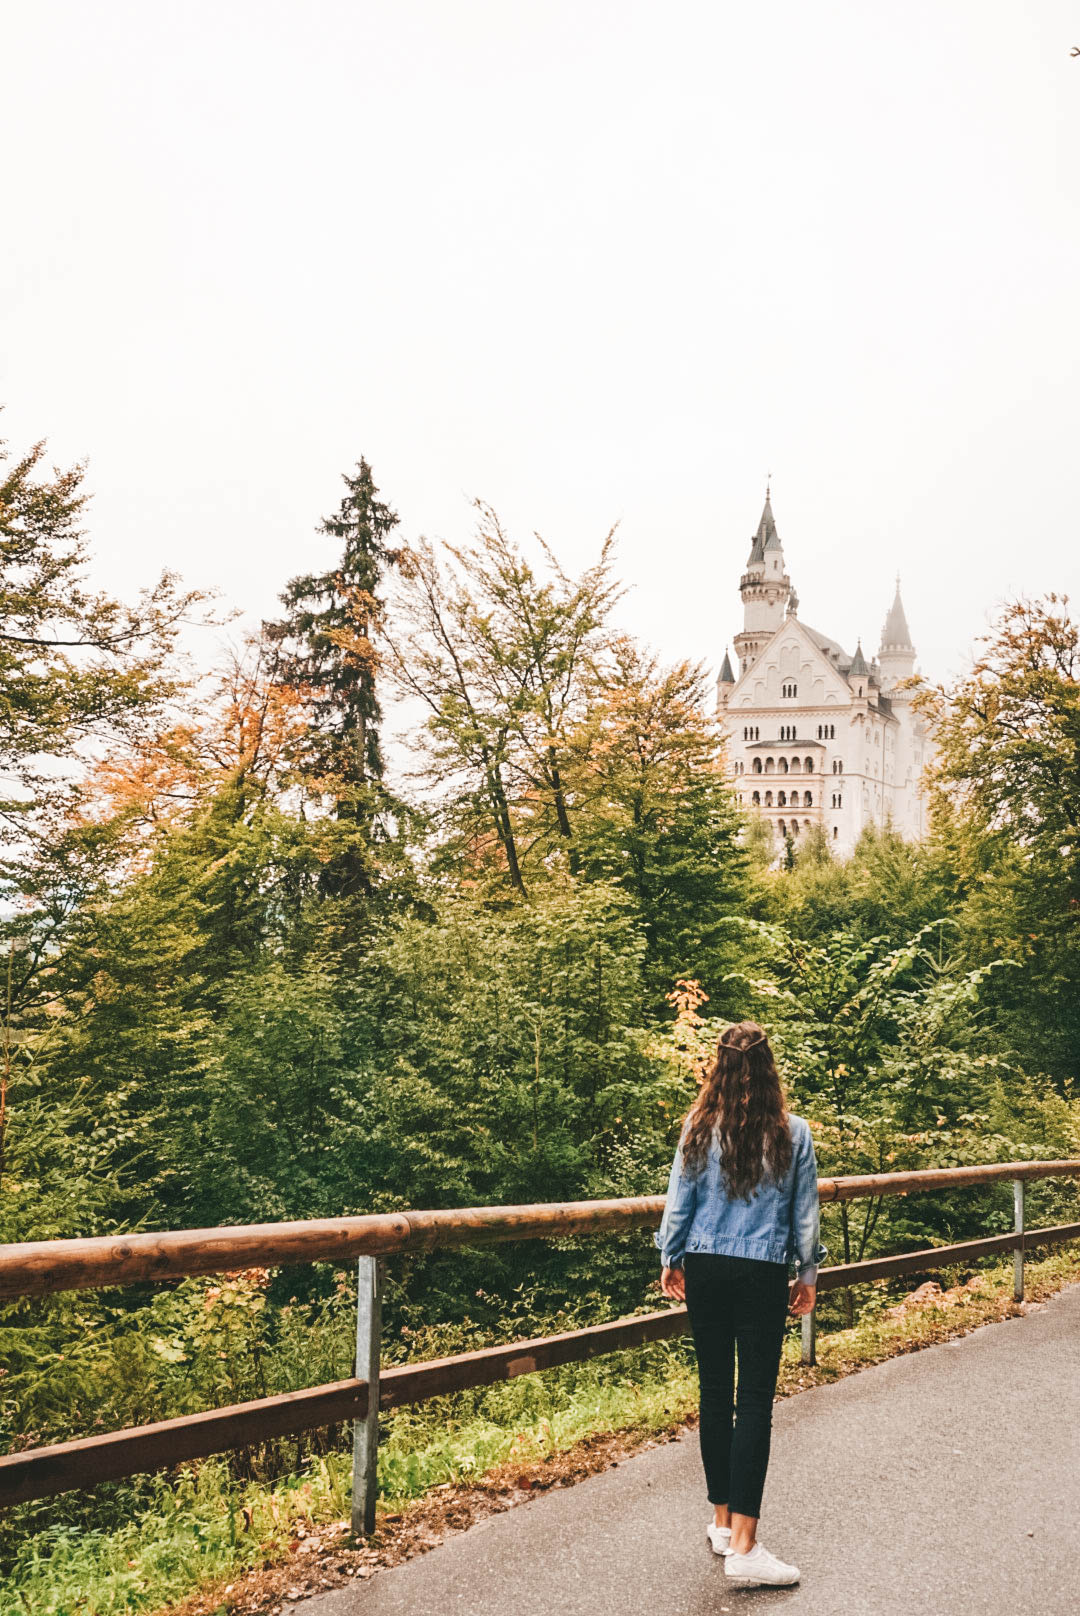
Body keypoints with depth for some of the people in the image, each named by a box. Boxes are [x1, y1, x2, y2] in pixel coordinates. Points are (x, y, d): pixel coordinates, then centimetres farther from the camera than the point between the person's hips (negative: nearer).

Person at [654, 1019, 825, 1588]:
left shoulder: (700, 1128, -3)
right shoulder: (792, 1134, -6)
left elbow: (679, 1201, 3)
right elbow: (805, 1214, 1)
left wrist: (671, 1261, 17)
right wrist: (807, 1274, 14)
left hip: (705, 1269, 2)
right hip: (763, 1275, -2)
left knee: (715, 1393, 12)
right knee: (754, 1401, -1)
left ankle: (722, 1521, 24)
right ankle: (743, 1545, -2)